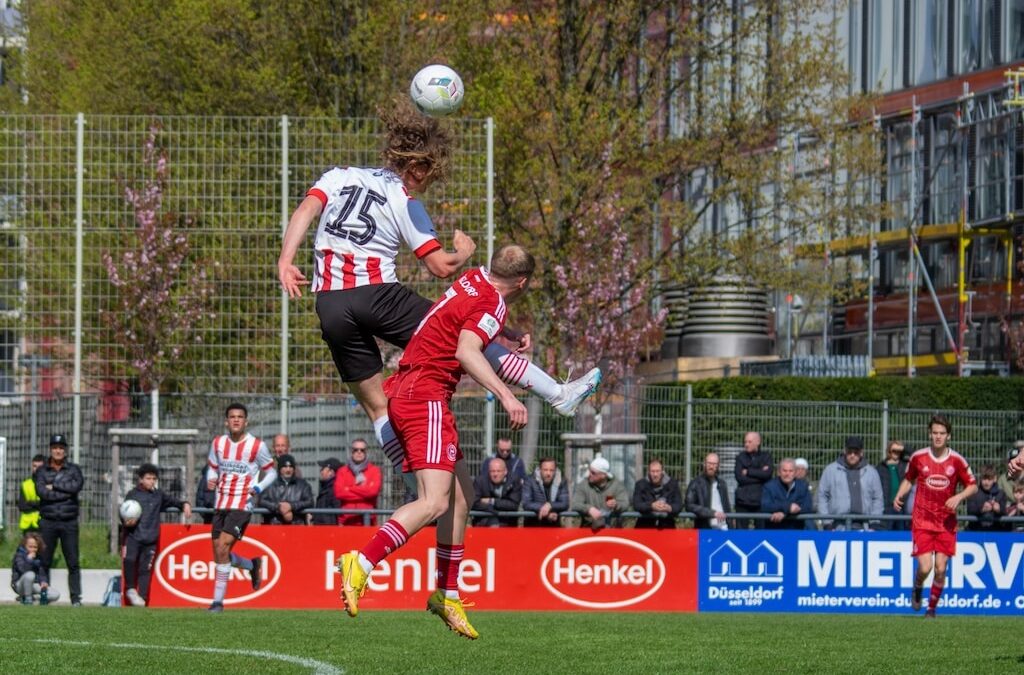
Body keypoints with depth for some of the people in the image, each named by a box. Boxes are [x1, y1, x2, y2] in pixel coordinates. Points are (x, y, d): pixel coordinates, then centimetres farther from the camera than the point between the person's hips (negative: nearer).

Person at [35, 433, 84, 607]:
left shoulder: (73, 469, 10)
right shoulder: (42, 471, 8)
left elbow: (77, 485, -11)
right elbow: (41, 492, -9)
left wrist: (54, 486, -8)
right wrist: (66, 492, -9)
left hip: (69, 522, 0)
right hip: (47, 522, 0)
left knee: (73, 563, -3)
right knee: (44, 561, 0)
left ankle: (76, 598, -2)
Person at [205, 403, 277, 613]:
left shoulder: (257, 446, -5)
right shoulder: (218, 443, 7)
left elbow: (271, 473, 4)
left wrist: (258, 488, -14)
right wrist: (211, 480, -4)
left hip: (242, 505, -5)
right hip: (221, 505, 5)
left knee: (222, 547, -19)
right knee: (219, 554, 5)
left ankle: (218, 600, -12)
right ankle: (252, 566, 36)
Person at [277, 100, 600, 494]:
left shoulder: (339, 177, 13)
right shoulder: (404, 203, 1)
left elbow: (305, 212, -5)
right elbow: (441, 267, -3)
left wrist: (286, 260, -14)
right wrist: (465, 252, 17)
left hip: (330, 306, 5)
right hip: (377, 294, -5)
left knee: (376, 405, 10)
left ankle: (420, 490, 9)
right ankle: (559, 395, 8)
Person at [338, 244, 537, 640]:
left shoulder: (475, 280, 14)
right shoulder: (491, 304, -12)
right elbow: (466, 351, -30)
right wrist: (506, 396, -36)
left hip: (402, 393, 10)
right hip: (426, 396, -10)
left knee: (462, 494, 15)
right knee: (434, 501, -20)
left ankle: (447, 594, 18)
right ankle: (361, 565, -30)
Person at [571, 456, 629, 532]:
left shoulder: (617, 485, 5)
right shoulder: (583, 485, 5)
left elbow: (625, 505, -4)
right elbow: (574, 504, -6)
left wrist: (616, 505, -29)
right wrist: (589, 508, -27)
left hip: (612, 528, 0)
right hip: (589, 528, 0)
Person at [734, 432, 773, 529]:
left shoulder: (766, 456, 8)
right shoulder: (740, 458, 9)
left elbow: (768, 473, -9)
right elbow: (740, 478, -5)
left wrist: (748, 472, -5)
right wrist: (760, 473, -6)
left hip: (761, 501, -1)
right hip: (743, 501, 1)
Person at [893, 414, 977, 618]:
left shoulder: (957, 460, -2)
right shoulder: (918, 457, -1)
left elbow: (973, 486, 6)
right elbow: (908, 479, 15)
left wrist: (959, 497, -13)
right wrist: (899, 495, -3)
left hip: (947, 522, 1)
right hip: (922, 521, -1)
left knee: (940, 569, -3)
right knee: (925, 567, -13)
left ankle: (932, 608, 18)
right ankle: (917, 589, 22)